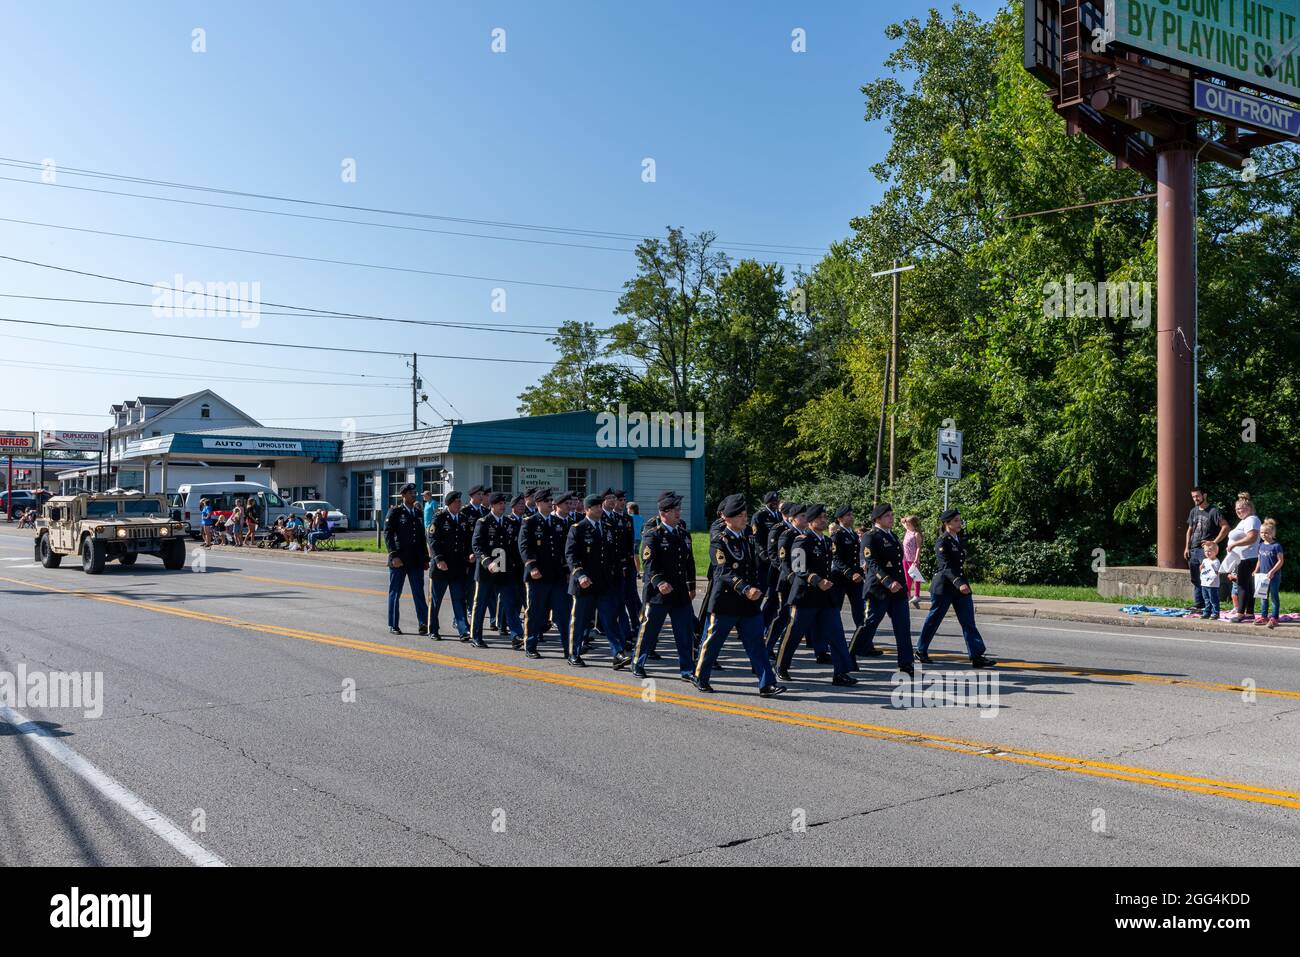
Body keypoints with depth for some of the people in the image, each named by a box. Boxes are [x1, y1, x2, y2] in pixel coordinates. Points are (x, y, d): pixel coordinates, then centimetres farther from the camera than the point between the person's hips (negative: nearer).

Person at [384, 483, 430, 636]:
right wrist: (394, 556, -16)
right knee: (395, 593, 5)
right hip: (399, 560, -4)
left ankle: (424, 624, 1)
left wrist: (426, 558, 14)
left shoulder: (418, 513, 14)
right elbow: (387, 534, -8)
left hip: (416, 560, 4)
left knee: (419, 593, 1)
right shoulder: (395, 511, -2)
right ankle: (393, 626, 12)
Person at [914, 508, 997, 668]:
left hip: (961, 585, 7)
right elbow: (947, 566, -21)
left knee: (969, 622, 0)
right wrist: (959, 583, -32)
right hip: (943, 586, -7)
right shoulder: (941, 542, -11)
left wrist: (963, 583, 18)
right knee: (933, 619, 5)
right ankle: (921, 651, 20)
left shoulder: (960, 540, 12)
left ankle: (977, 656, -3)